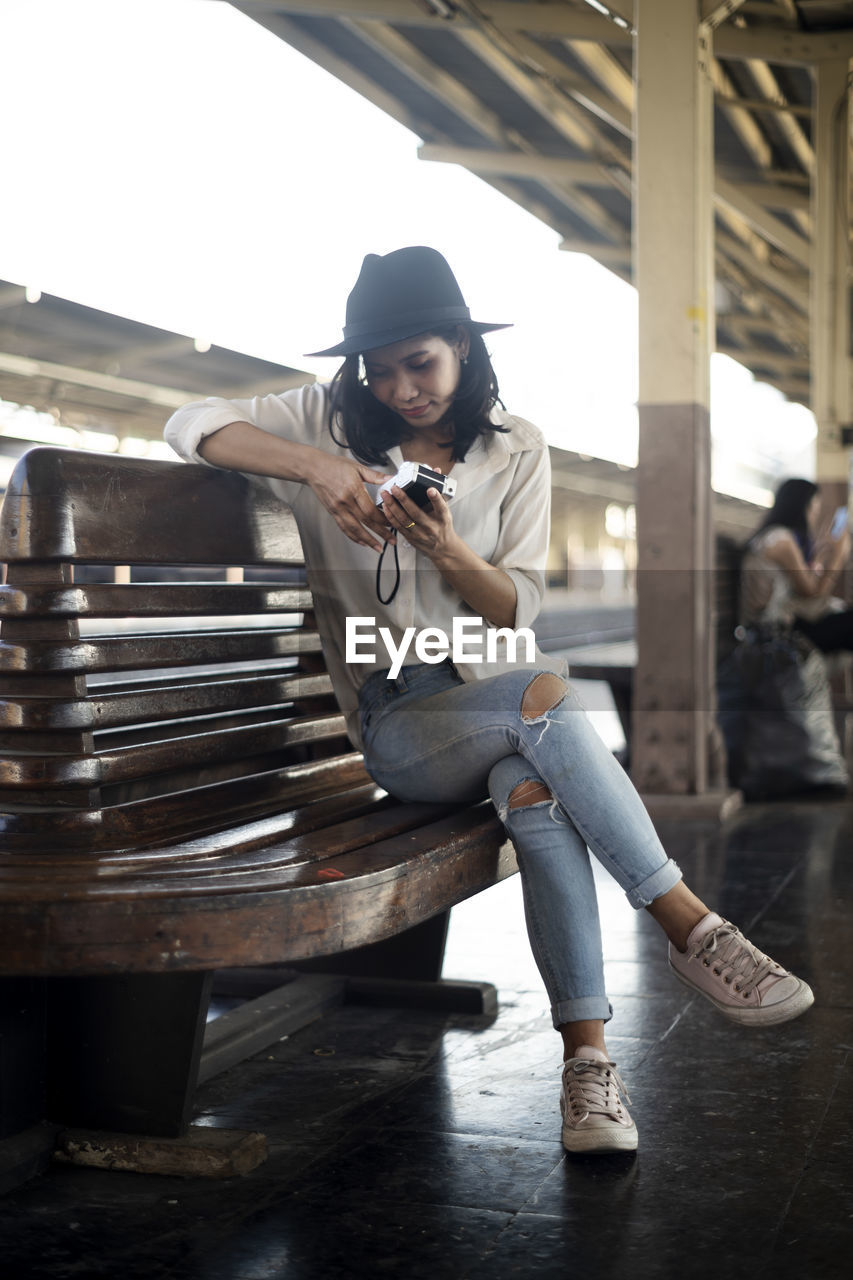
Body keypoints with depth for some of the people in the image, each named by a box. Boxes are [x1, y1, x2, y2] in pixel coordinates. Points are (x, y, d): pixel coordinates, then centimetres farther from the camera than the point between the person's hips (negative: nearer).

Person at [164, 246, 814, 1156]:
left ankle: (586, 1056, -36)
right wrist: (315, 466, -23)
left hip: (494, 687, 2)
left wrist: (446, 547, -19)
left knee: (536, 793, -35)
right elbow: (191, 424, -7)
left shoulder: (516, 450, 7)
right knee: (544, 698, -34)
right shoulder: (332, 423, 5)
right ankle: (692, 931, -33)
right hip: (395, 718, -2)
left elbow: (517, 608, 3)